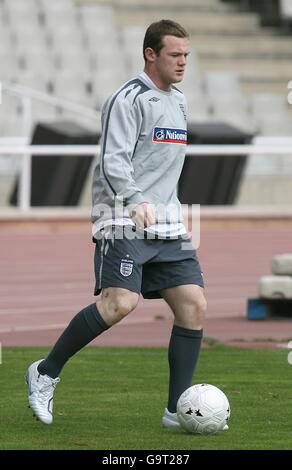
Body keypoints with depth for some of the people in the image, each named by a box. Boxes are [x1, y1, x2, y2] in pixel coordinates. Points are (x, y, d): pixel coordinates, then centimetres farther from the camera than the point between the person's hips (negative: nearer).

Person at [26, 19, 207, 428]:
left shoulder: (178, 102, 20)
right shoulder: (128, 100, -7)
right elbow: (113, 162, -16)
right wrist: (136, 203, -31)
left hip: (167, 226, 8)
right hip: (125, 224, -8)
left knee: (194, 306, -4)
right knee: (120, 303, -21)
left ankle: (177, 411, 3)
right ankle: (46, 372, -4)